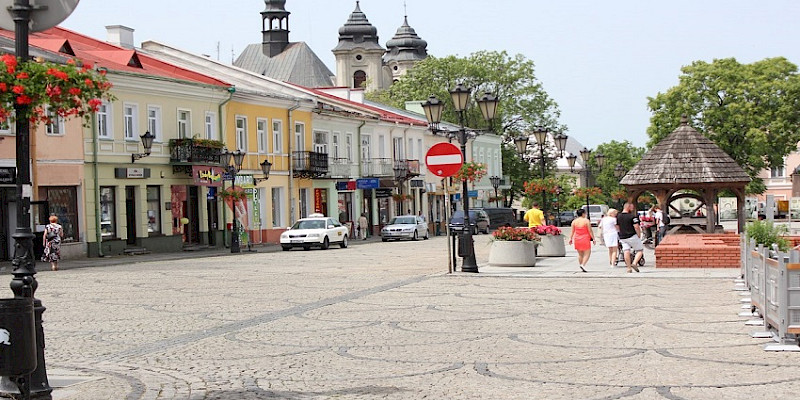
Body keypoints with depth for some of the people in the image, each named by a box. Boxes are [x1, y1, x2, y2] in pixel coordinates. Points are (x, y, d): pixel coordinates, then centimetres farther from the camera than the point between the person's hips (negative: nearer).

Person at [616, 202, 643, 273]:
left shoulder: (618, 216, 8)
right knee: (640, 250, 6)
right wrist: (639, 234, -2)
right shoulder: (632, 216, -12)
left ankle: (629, 268, -1)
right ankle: (634, 263, -11)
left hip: (622, 237, 6)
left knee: (626, 252, 3)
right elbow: (636, 227, -15)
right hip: (632, 236, -6)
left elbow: (617, 228, 15)